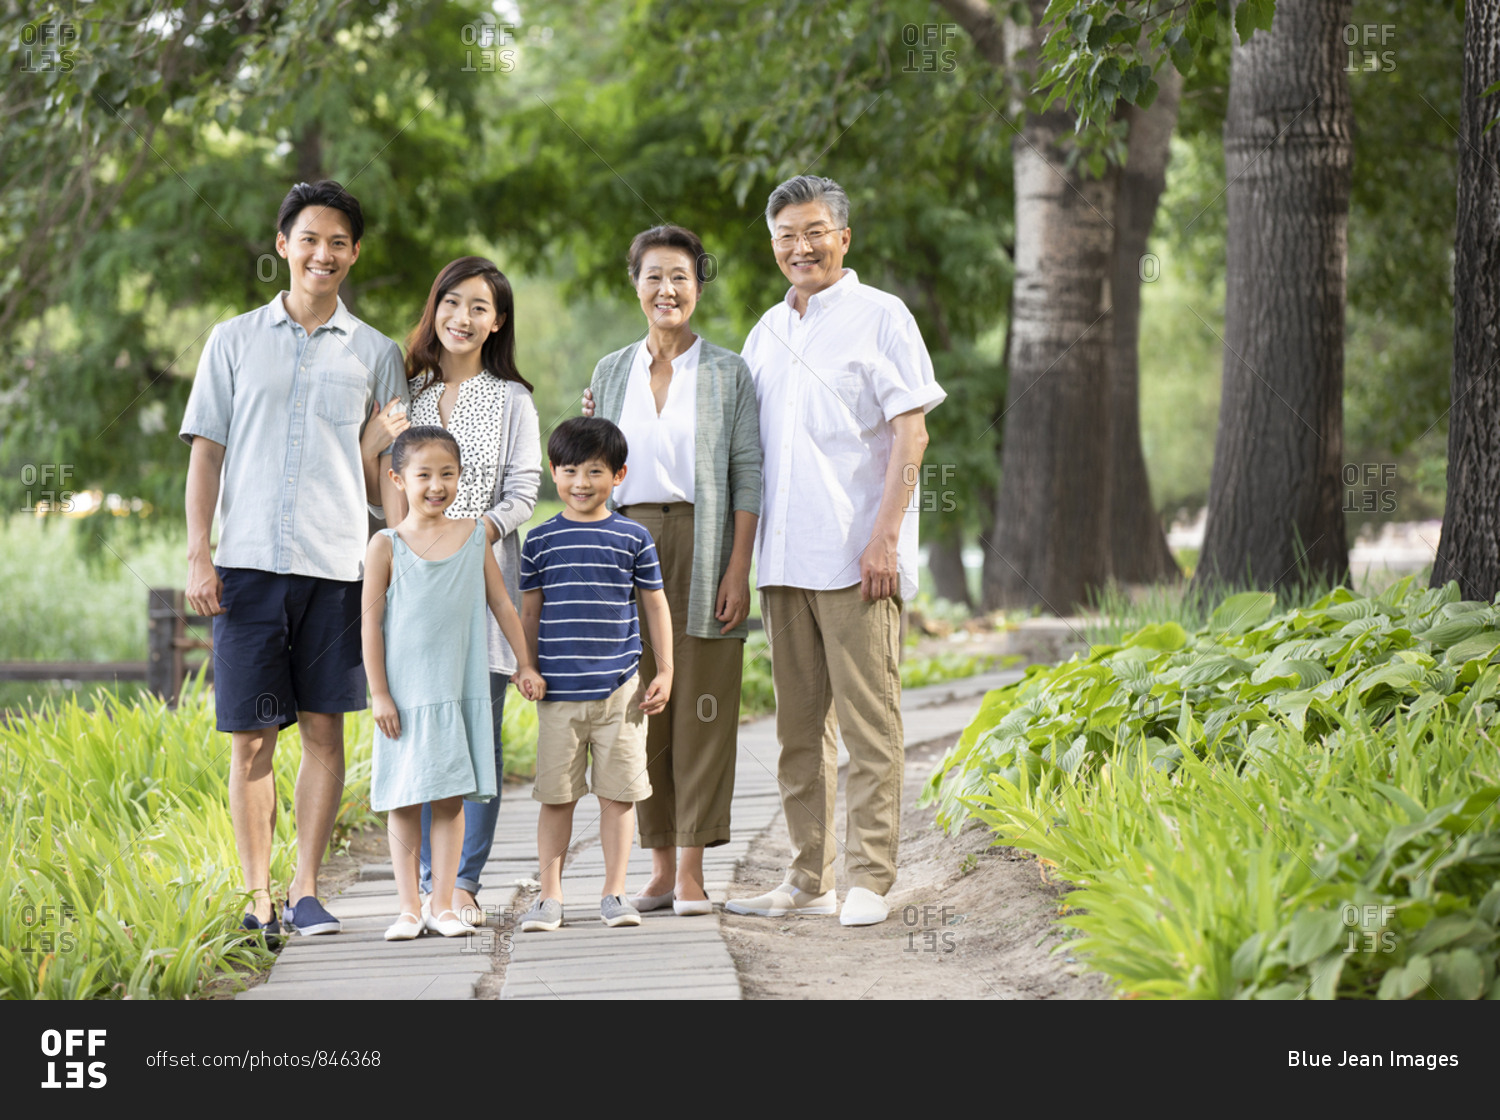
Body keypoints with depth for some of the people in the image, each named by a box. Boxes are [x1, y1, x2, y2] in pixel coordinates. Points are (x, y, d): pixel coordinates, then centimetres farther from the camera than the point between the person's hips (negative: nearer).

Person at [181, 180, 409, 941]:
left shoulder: (374, 354, 11)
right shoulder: (235, 341, 10)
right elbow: (206, 451, 8)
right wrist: (198, 554, 0)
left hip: (337, 563, 1)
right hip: (248, 561, 0)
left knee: (324, 728, 0)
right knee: (249, 735, 0)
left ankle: (305, 893, 6)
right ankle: (256, 896, 6)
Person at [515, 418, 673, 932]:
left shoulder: (633, 538, 4)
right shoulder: (540, 540, 5)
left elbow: (655, 605, 10)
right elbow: (530, 611, 11)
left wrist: (665, 672, 6)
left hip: (619, 690, 0)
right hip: (558, 691, 0)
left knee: (618, 792, 3)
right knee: (556, 794, 4)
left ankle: (614, 891, 13)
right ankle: (549, 895, 11)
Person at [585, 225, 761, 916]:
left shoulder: (728, 373, 4)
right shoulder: (611, 372, 13)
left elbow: (748, 473, -1)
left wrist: (738, 568, -10)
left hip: (702, 548, -3)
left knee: (702, 707, -5)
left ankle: (692, 871, -2)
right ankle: (659, 865, 10)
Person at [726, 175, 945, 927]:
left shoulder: (879, 316, 0)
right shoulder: (767, 331, 17)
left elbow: (910, 434, -7)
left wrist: (884, 535, -15)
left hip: (855, 557, -6)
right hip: (783, 559, 6)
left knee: (868, 722, -5)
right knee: (799, 724, 9)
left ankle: (870, 881, -2)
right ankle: (808, 880, 14)